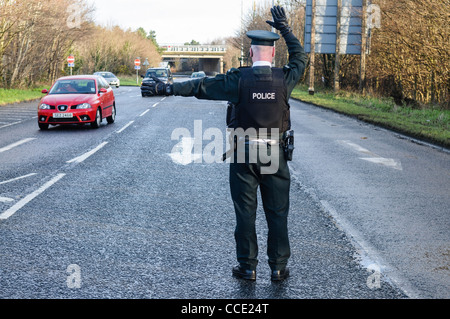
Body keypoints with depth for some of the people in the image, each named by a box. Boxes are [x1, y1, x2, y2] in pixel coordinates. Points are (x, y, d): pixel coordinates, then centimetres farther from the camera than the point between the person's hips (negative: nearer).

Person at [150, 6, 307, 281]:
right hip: (275, 154, 1)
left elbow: (201, 87, -1)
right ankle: (279, 268, 13)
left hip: (244, 154, -1)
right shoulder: (284, 79, -4)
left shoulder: (238, 79, -8)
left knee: (245, 213, 7)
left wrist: (168, 88, 9)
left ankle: (248, 267, 13)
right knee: (277, 213, 8)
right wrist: (285, 28, 23)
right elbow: (300, 57, 16)